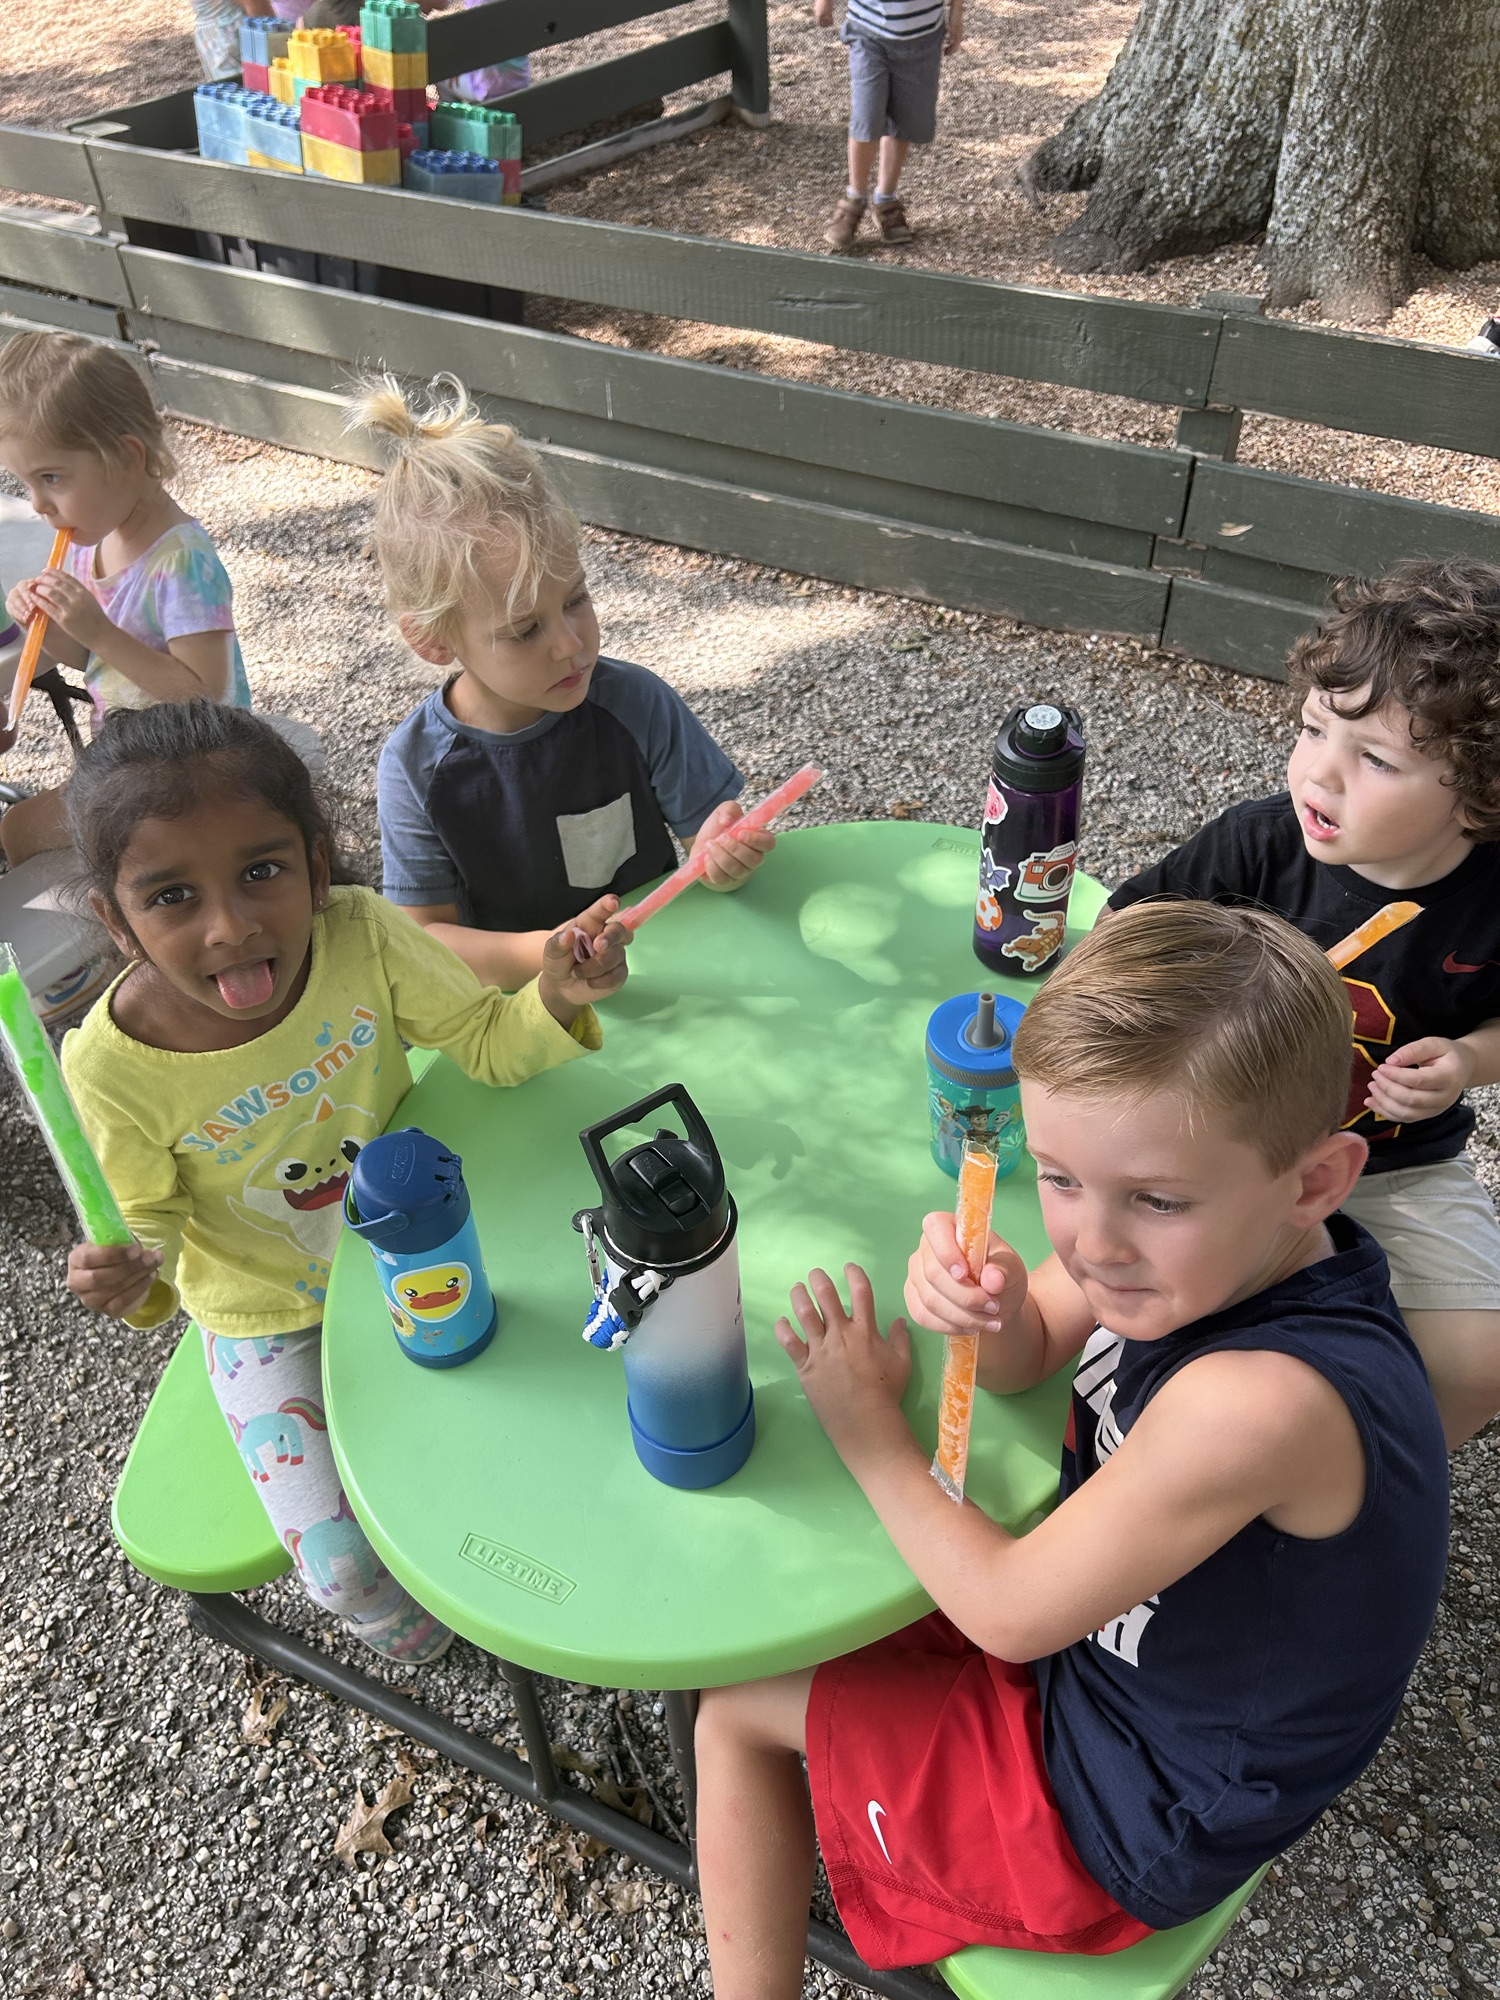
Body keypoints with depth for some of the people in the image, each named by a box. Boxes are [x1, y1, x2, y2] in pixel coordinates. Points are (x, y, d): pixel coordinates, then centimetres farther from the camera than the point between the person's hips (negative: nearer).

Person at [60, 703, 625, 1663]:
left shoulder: (360, 935, -25)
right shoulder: (113, 1066, -27)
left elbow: (488, 1044, -16)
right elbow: (156, 1217, -11)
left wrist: (556, 997, -37)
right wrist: (139, 1276, -33)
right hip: (269, 1318, -1)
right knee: (345, 1565, -7)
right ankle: (419, 1634, 32)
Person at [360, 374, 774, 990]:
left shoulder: (634, 702, -8)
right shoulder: (416, 768, -10)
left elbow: (706, 825, 0)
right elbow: (425, 935, -8)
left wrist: (720, 853, -24)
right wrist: (549, 954, -25)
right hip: (515, 1010, -2)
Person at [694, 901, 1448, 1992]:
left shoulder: (1258, 1401, -41)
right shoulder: (1213, 1245, -18)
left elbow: (1008, 1610, -27)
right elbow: (1027, 1356, -3)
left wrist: (869, 1428, -15)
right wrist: (986, 1304, -26)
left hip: (1136, 1811, -7)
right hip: (1107, 1637, 8)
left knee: (740, 1713, 3)